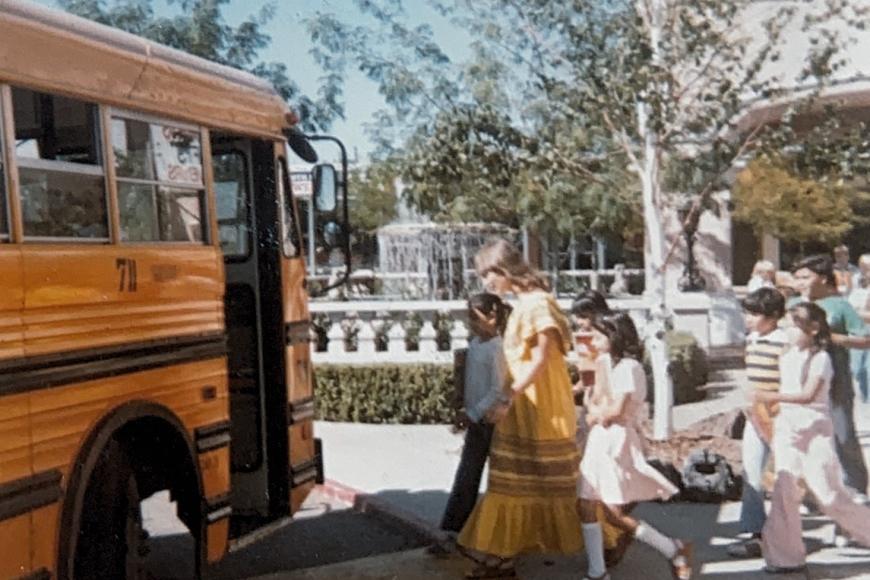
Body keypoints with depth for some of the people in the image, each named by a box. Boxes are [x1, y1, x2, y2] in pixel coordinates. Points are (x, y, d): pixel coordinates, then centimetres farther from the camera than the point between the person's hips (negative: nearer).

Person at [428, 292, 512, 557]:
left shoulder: (498, 348, -16)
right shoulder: (474, 343, 6)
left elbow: (498, 390, -18)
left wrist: (473, 414, -16)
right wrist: (466, 412, 7)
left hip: (495, 421, -7)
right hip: (476, 422, 7)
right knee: (465, 480, 7)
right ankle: (451, 534, 10)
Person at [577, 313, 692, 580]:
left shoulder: (628, 367, -13)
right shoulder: (608, 365, 15)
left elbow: (617, 410, -19)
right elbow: (594, 403, 17)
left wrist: (597, 414, -2)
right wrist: (597, 410, -4)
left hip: (616, 441, -9)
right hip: (599, 441, 9)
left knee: (615, 513, -7)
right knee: (586, 507, 6)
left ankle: (674, 550, 5)